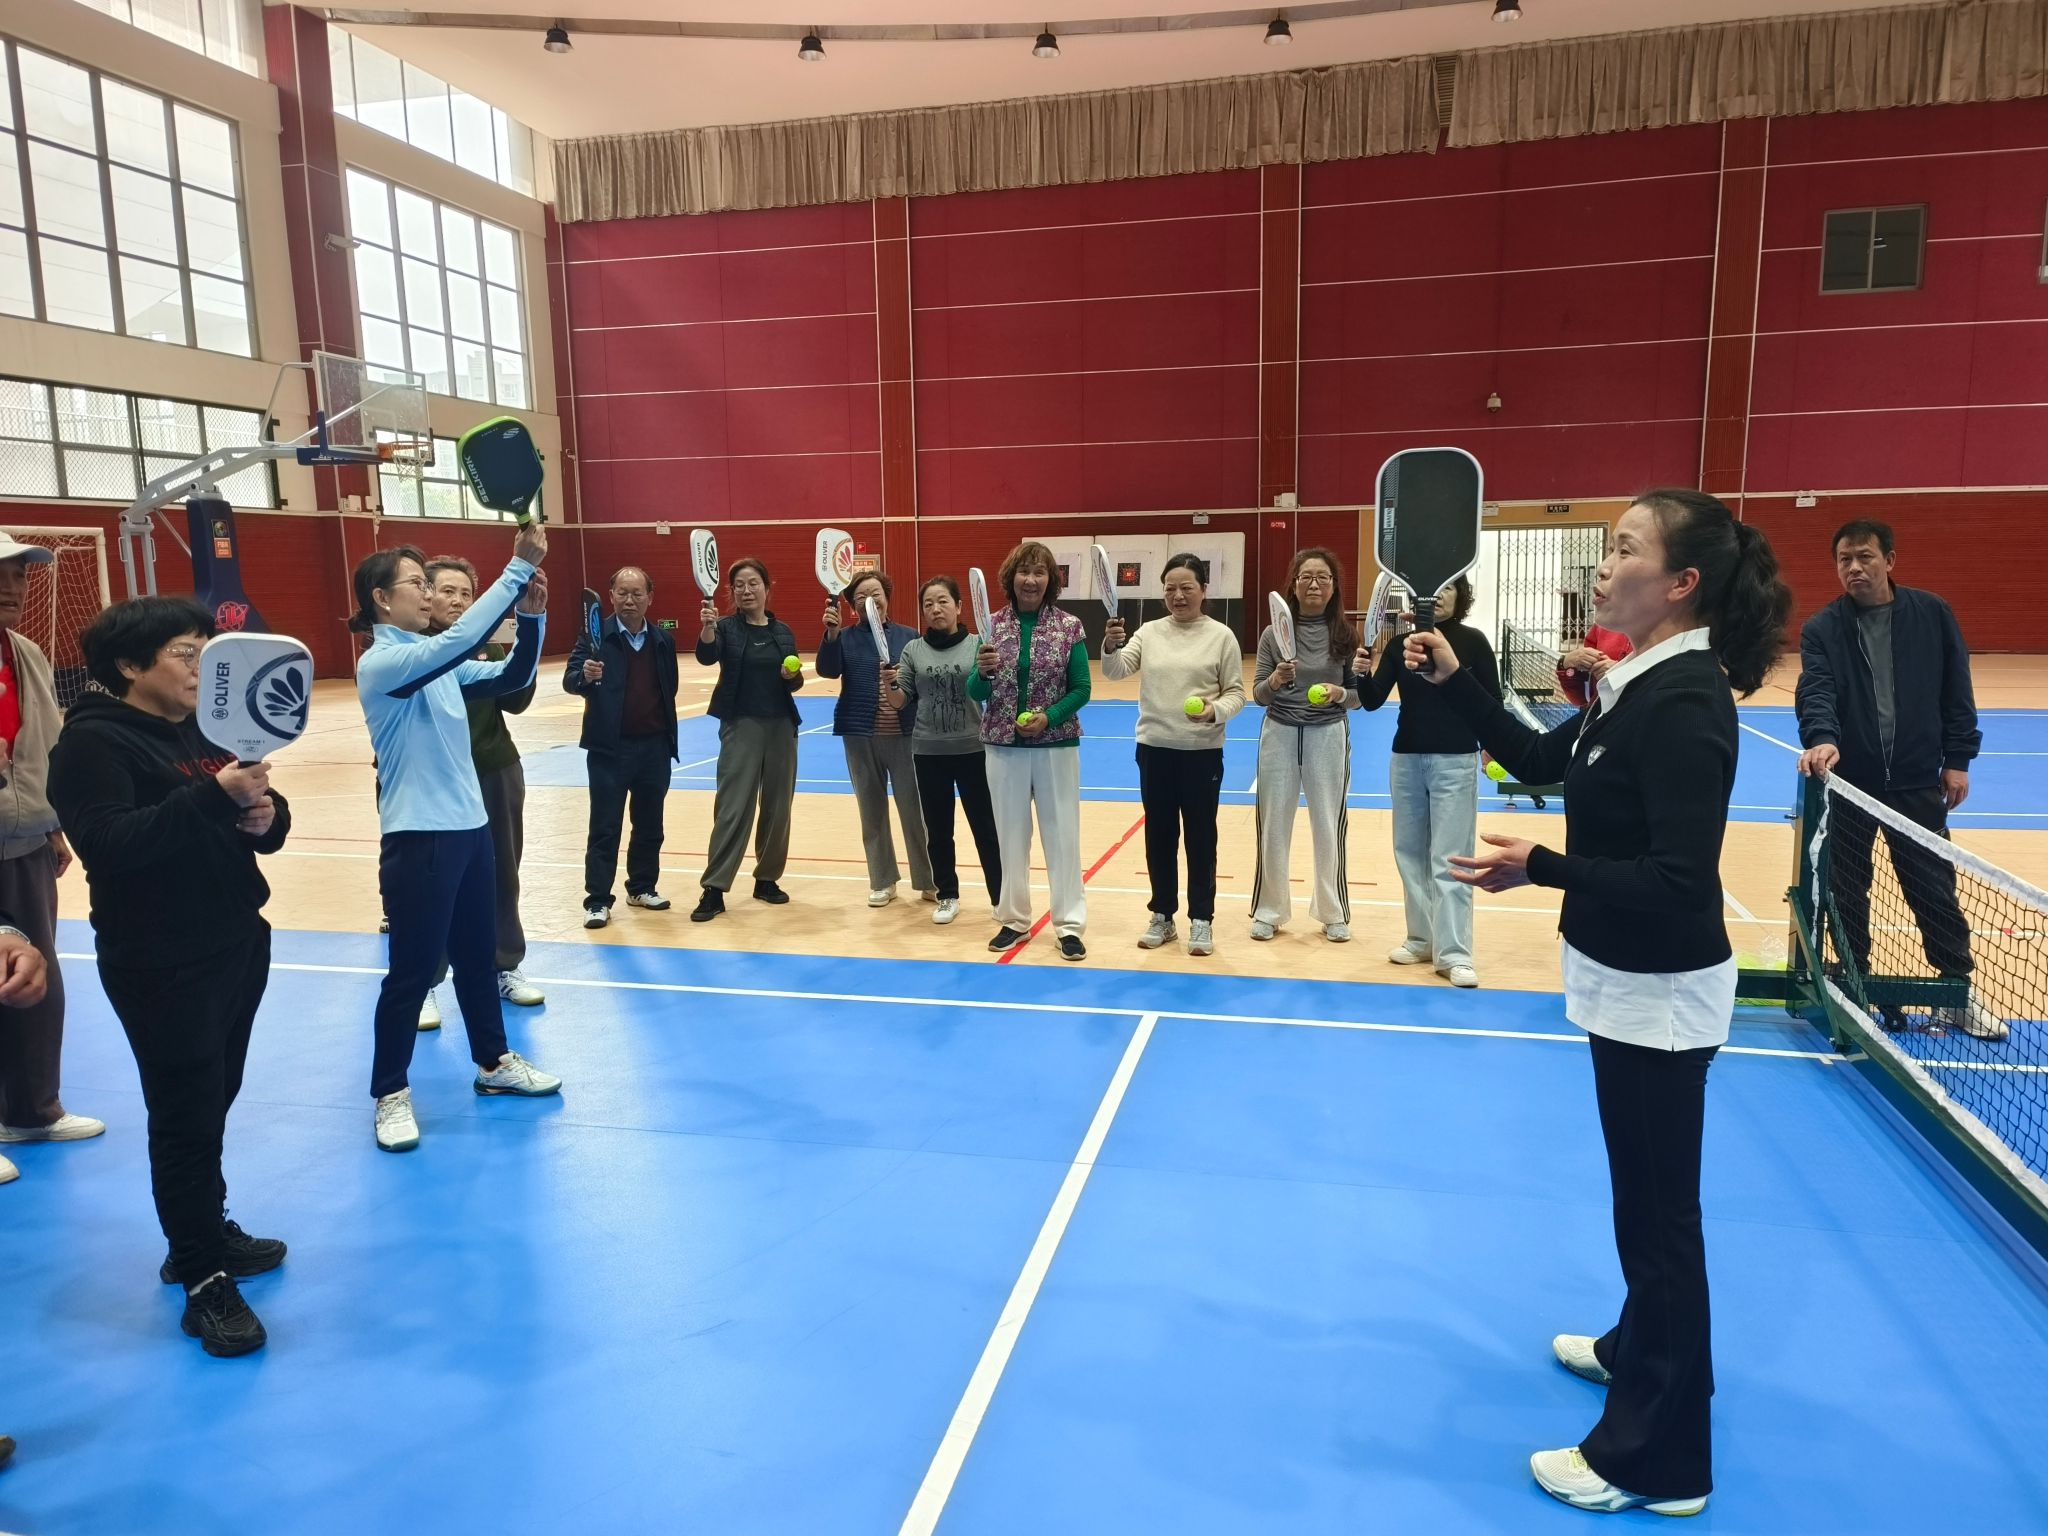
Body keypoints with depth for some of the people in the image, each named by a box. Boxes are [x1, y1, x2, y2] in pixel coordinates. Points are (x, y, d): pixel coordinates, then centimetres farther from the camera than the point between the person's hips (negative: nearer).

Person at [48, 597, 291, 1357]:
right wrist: (213, 797, -34)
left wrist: (264, 814, -15)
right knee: (186, 1115, 0)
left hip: (238, 942, 7)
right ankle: (205, 1281, 11)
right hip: (160, 964, -7)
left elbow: (265, 819, 9)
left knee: (213, 1103, 16)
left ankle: (203, 1233, 33)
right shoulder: (92, 740, -11)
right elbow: (110, 845, -25)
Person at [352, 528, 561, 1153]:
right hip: (418, 838, -8)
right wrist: (520, 567, -29)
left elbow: (509, 676, 5)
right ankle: (390, 1093, 17)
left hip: (469, 827, 8)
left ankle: (494, 1062, 33)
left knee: (477, 954, 18)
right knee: (412, 969, 2)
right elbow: (460, 639, -30)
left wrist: (531, 616, -11)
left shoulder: (439, 661, 10)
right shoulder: (380, 663, -15)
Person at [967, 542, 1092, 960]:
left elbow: (1081, 689, -3)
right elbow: (975, 694, 1)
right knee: (1010, 833, 11)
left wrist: (1049, 717, -18)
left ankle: (1069, 925, 13)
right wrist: (983, 672, -20)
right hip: (1004, 746, 2)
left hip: (1056, 745, -2)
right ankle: (1014, 919, 24)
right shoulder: (992, 625, 1)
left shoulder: (1070, 627, -4)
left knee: (1062, 833, 4)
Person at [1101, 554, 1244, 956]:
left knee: (1200, 836, 6)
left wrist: (1216, 711, -22)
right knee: (1159, 835, 11)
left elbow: (1236, 693, -1)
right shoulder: (1149, 632, 4)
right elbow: (1116, 671, -7)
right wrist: (1111, 646, -28)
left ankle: (1201, 920, 17)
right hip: (1155, 749, 3)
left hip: (1202, 753, -3)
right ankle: (1162, 916, 24)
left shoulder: (1221, 636, -3)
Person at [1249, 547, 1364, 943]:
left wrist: (1340, 694, -19)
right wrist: (1275, 680, -21)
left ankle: (1334, 913, 23)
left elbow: (1360, 694, 2)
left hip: (1328, 736, 0)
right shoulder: (1274, 634, -1)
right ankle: (1269, 911, 21)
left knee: (1329, 827, 7)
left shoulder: (1346, 635, -1)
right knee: (1273, 826, 7)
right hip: (1280, 734, 1)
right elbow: (1258, 695, 0)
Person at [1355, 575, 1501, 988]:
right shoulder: (1400, 643, 1)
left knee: (1449, 859, -4)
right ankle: (1422, 939, 21)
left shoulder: (1473, 642, -5)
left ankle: (1453, 952, 0)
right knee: (1410, 852, 9)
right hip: (1406, 759, 4)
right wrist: (1363, 675, -23)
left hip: (1455, 760, -4)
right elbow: (1374, 701, -3)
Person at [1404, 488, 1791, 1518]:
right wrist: (1453, 682, 4)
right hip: (1628, 983, 9)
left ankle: (1658, 1462, 21)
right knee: (1648, 1199, 25)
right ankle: (1647, 1350, 47)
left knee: (1657, 1210, 4)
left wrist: (1538, 869, -27)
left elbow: (1680, 883, -28)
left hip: (1660, 995, -9)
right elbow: (1542, 761, 13)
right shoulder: (1640, 685, 4)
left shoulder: (1686, 705, -24)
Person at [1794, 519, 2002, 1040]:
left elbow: (1956, 690, 5)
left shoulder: (1932, 614, 1)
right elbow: (1816, 691, -17)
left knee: (1935, 890, 7)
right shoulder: (1821, 629, -3)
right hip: (1848, 780, 0)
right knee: (1846, 891, 9)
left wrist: (1958, 758, 1)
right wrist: (1821, 738, -36)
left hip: (1917, 780, 0)